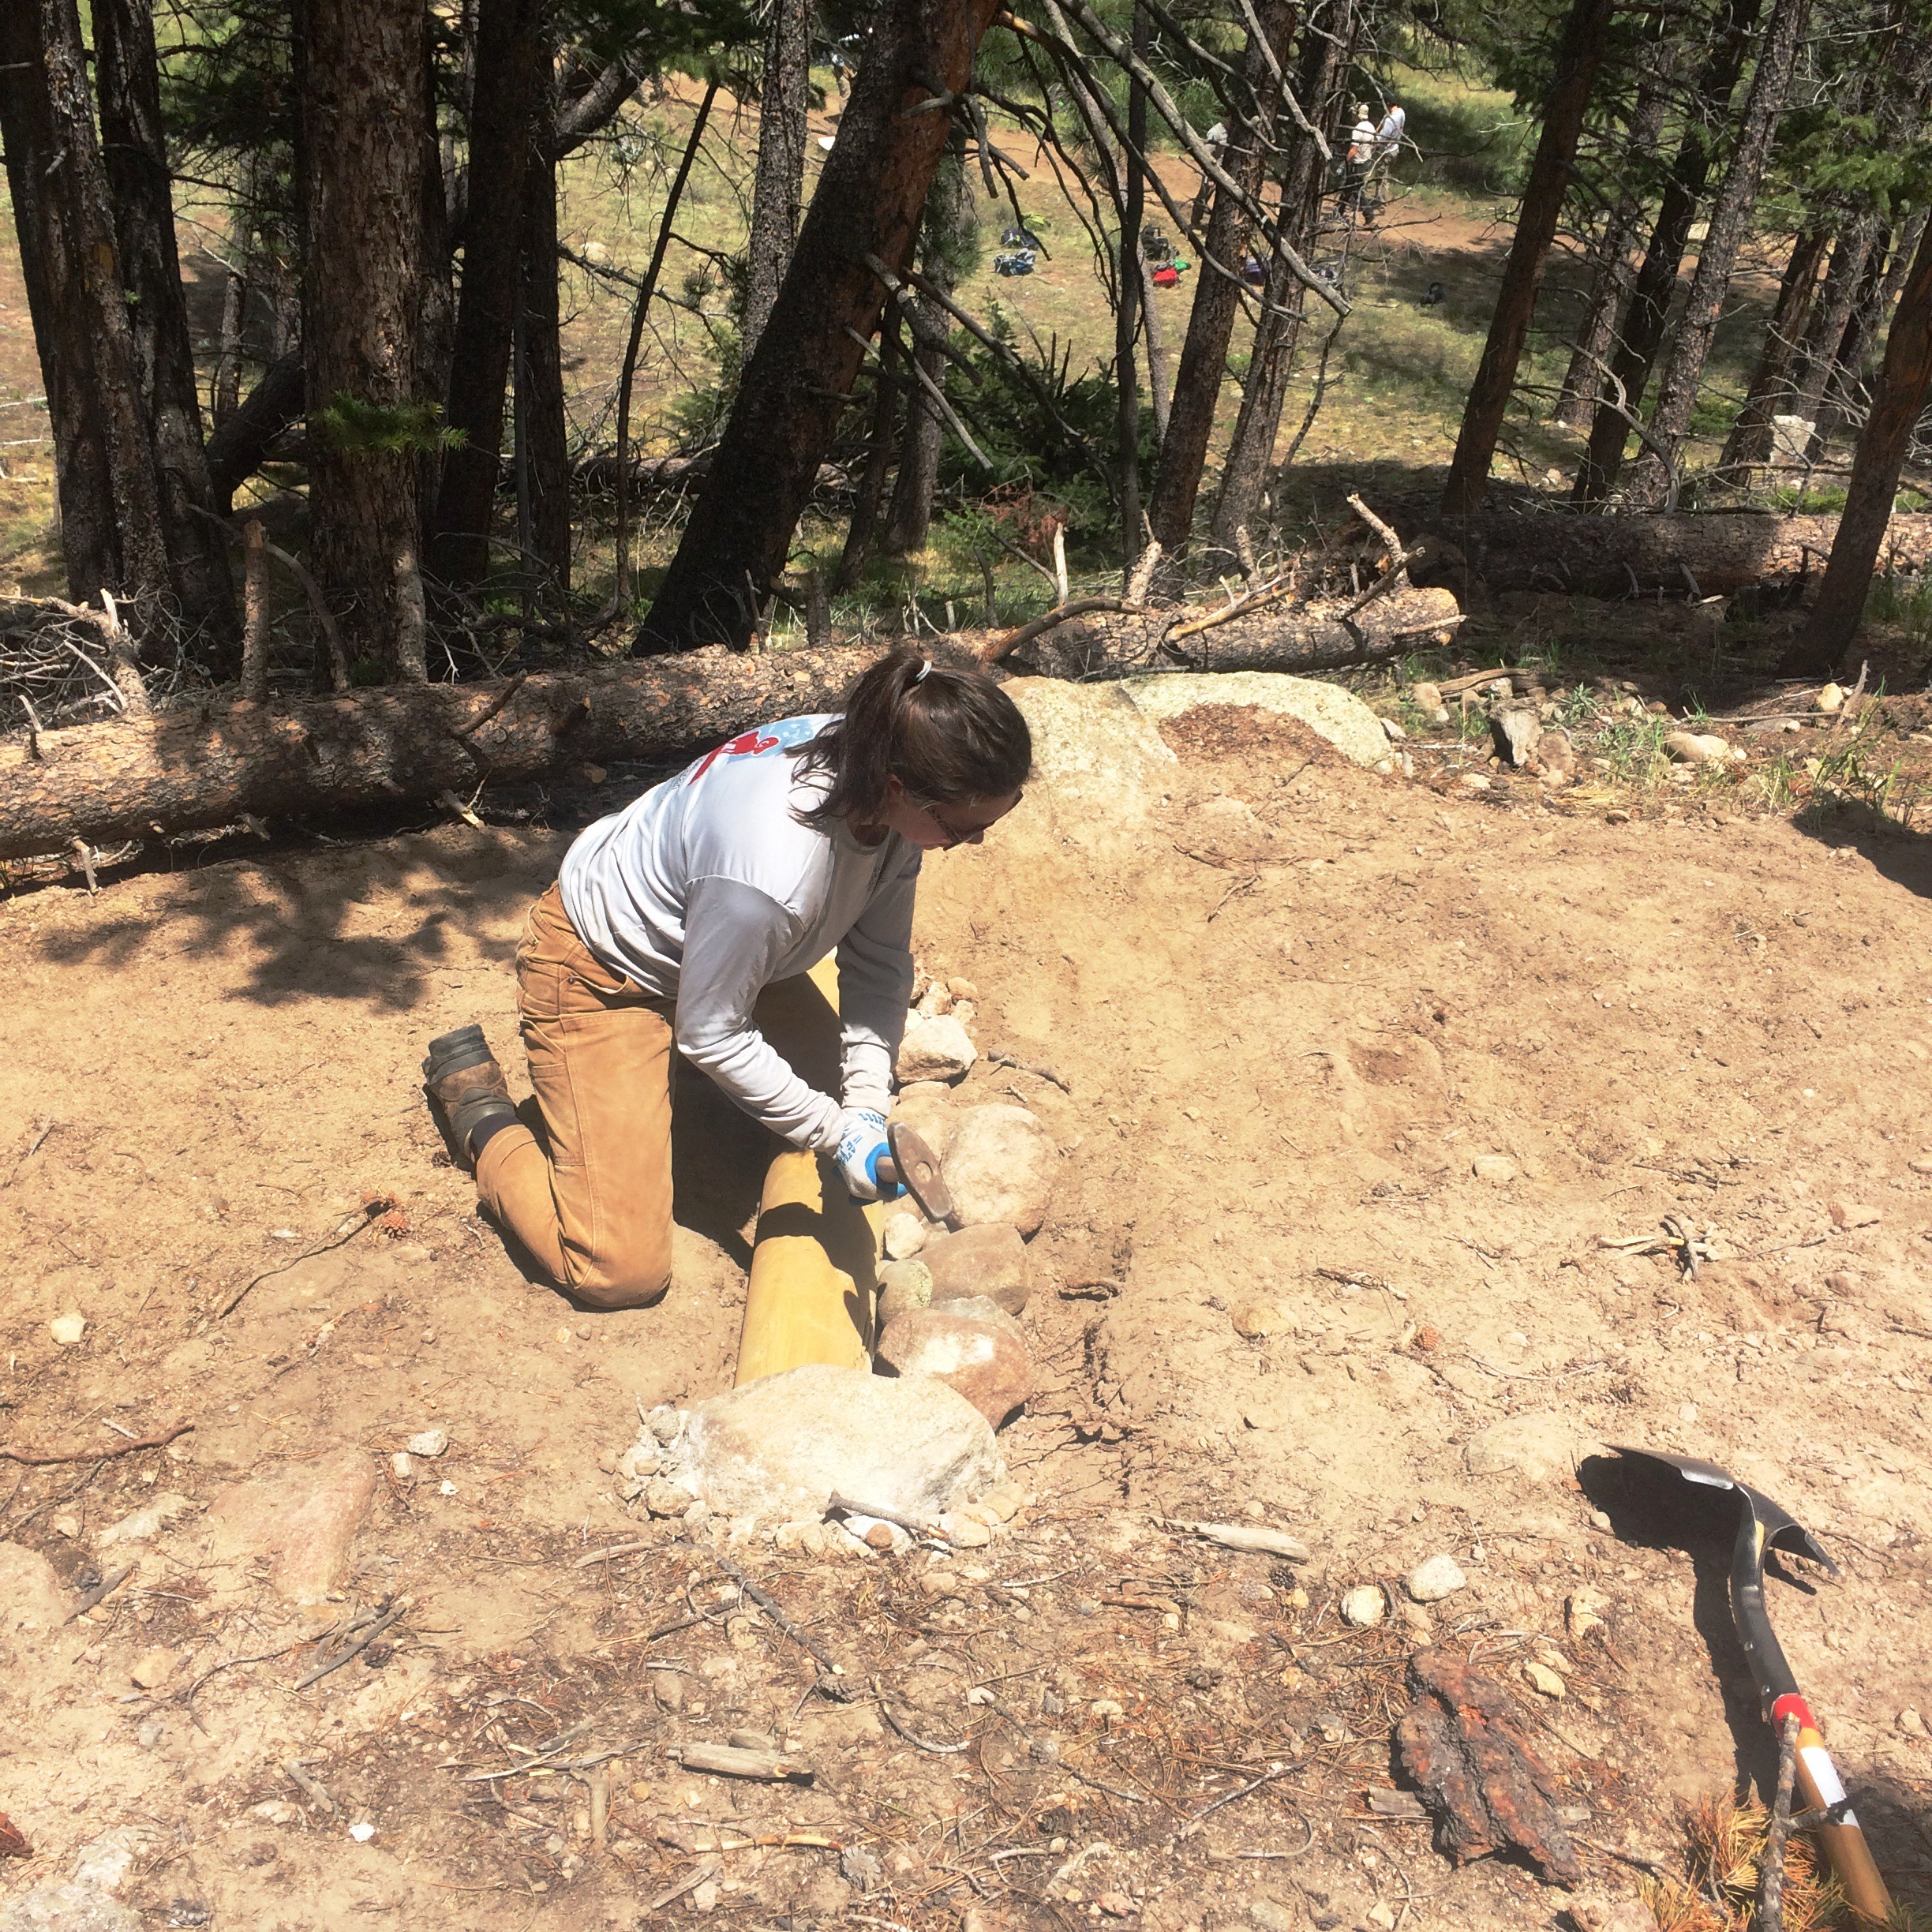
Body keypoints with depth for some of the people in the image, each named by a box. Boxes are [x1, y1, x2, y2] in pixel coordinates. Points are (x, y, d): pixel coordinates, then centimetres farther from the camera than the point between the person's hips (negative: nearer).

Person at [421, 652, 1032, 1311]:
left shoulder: (879, 765, -19)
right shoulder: (769, 870, -42)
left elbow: (878, 961, -8)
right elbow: (711, 1035, -26)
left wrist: (867, 1106, -17)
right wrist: (836, 1133, -21)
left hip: (695, 935, 8)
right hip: (600, 973, -8)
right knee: (622, 1273, -10)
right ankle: (477, 1101, 10)